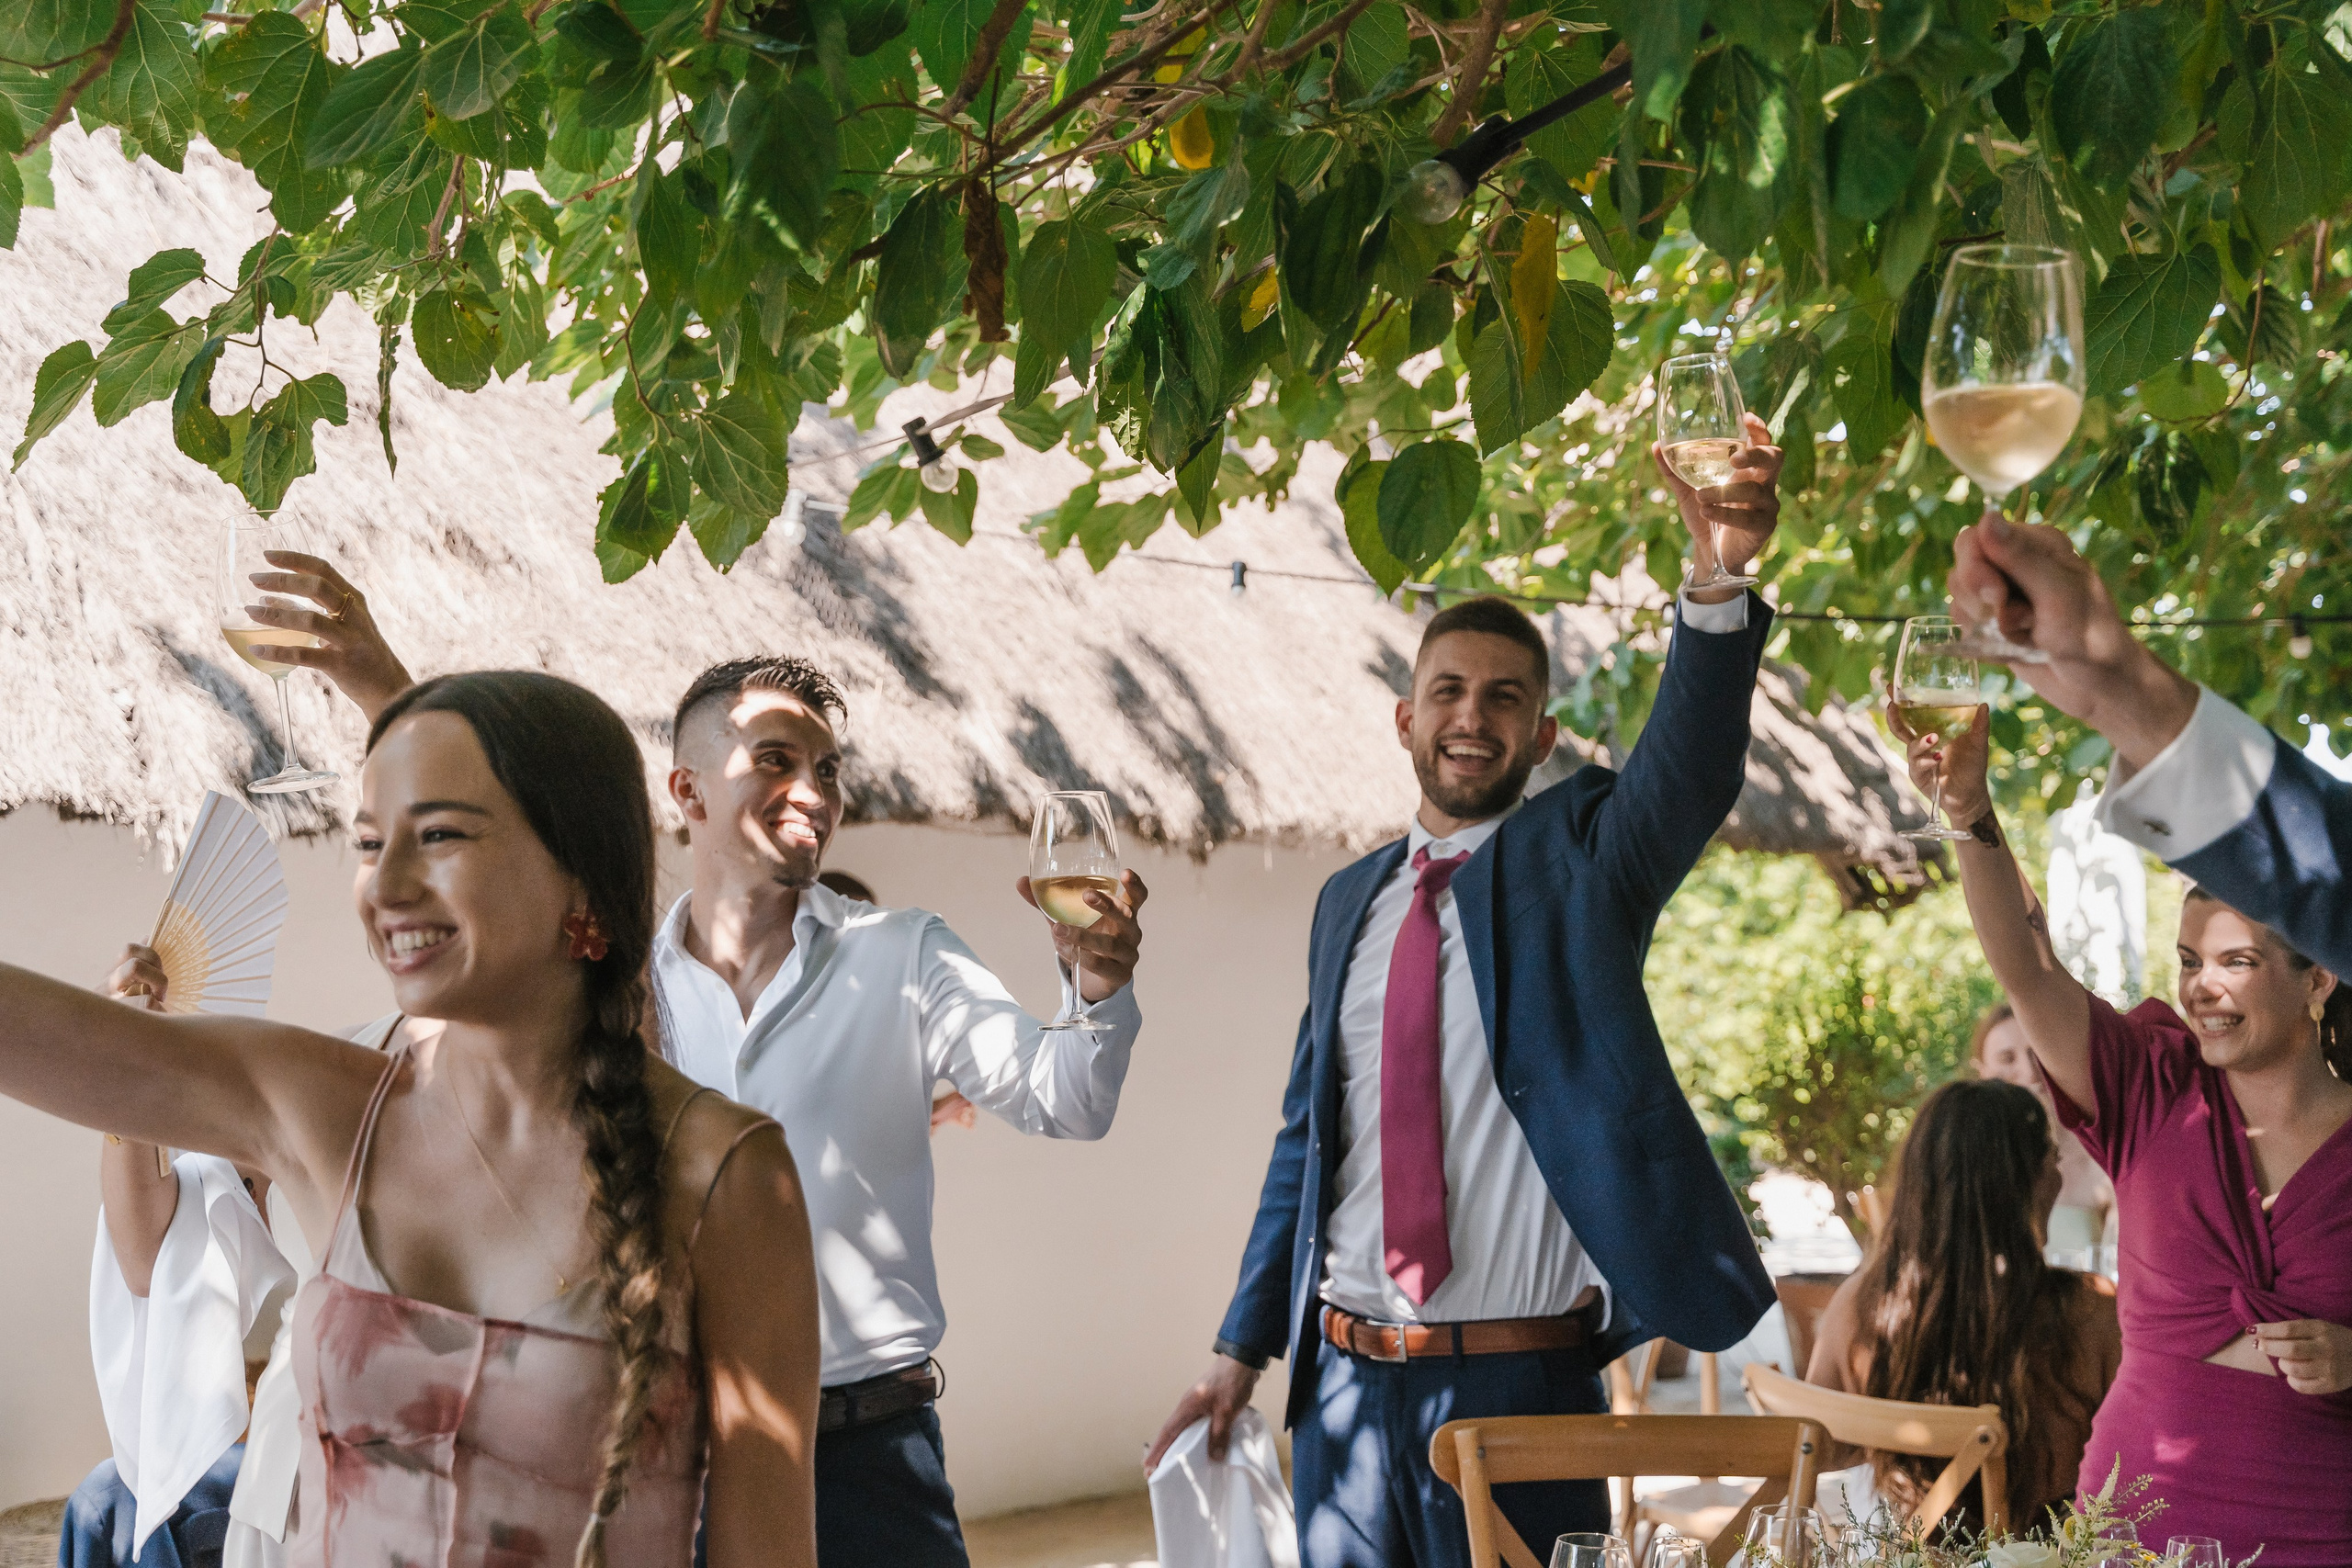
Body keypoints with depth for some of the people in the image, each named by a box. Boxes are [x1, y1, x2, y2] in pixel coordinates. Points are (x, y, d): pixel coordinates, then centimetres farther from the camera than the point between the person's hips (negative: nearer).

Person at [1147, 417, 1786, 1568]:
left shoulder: (1577, 856, 1)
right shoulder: (1349, 902, 13)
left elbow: (1690, 772, -21)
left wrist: (1720, 576, -38)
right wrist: (1244, 1348, 12)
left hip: (1521, 1388, -4)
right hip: (1347, 1387, 4)